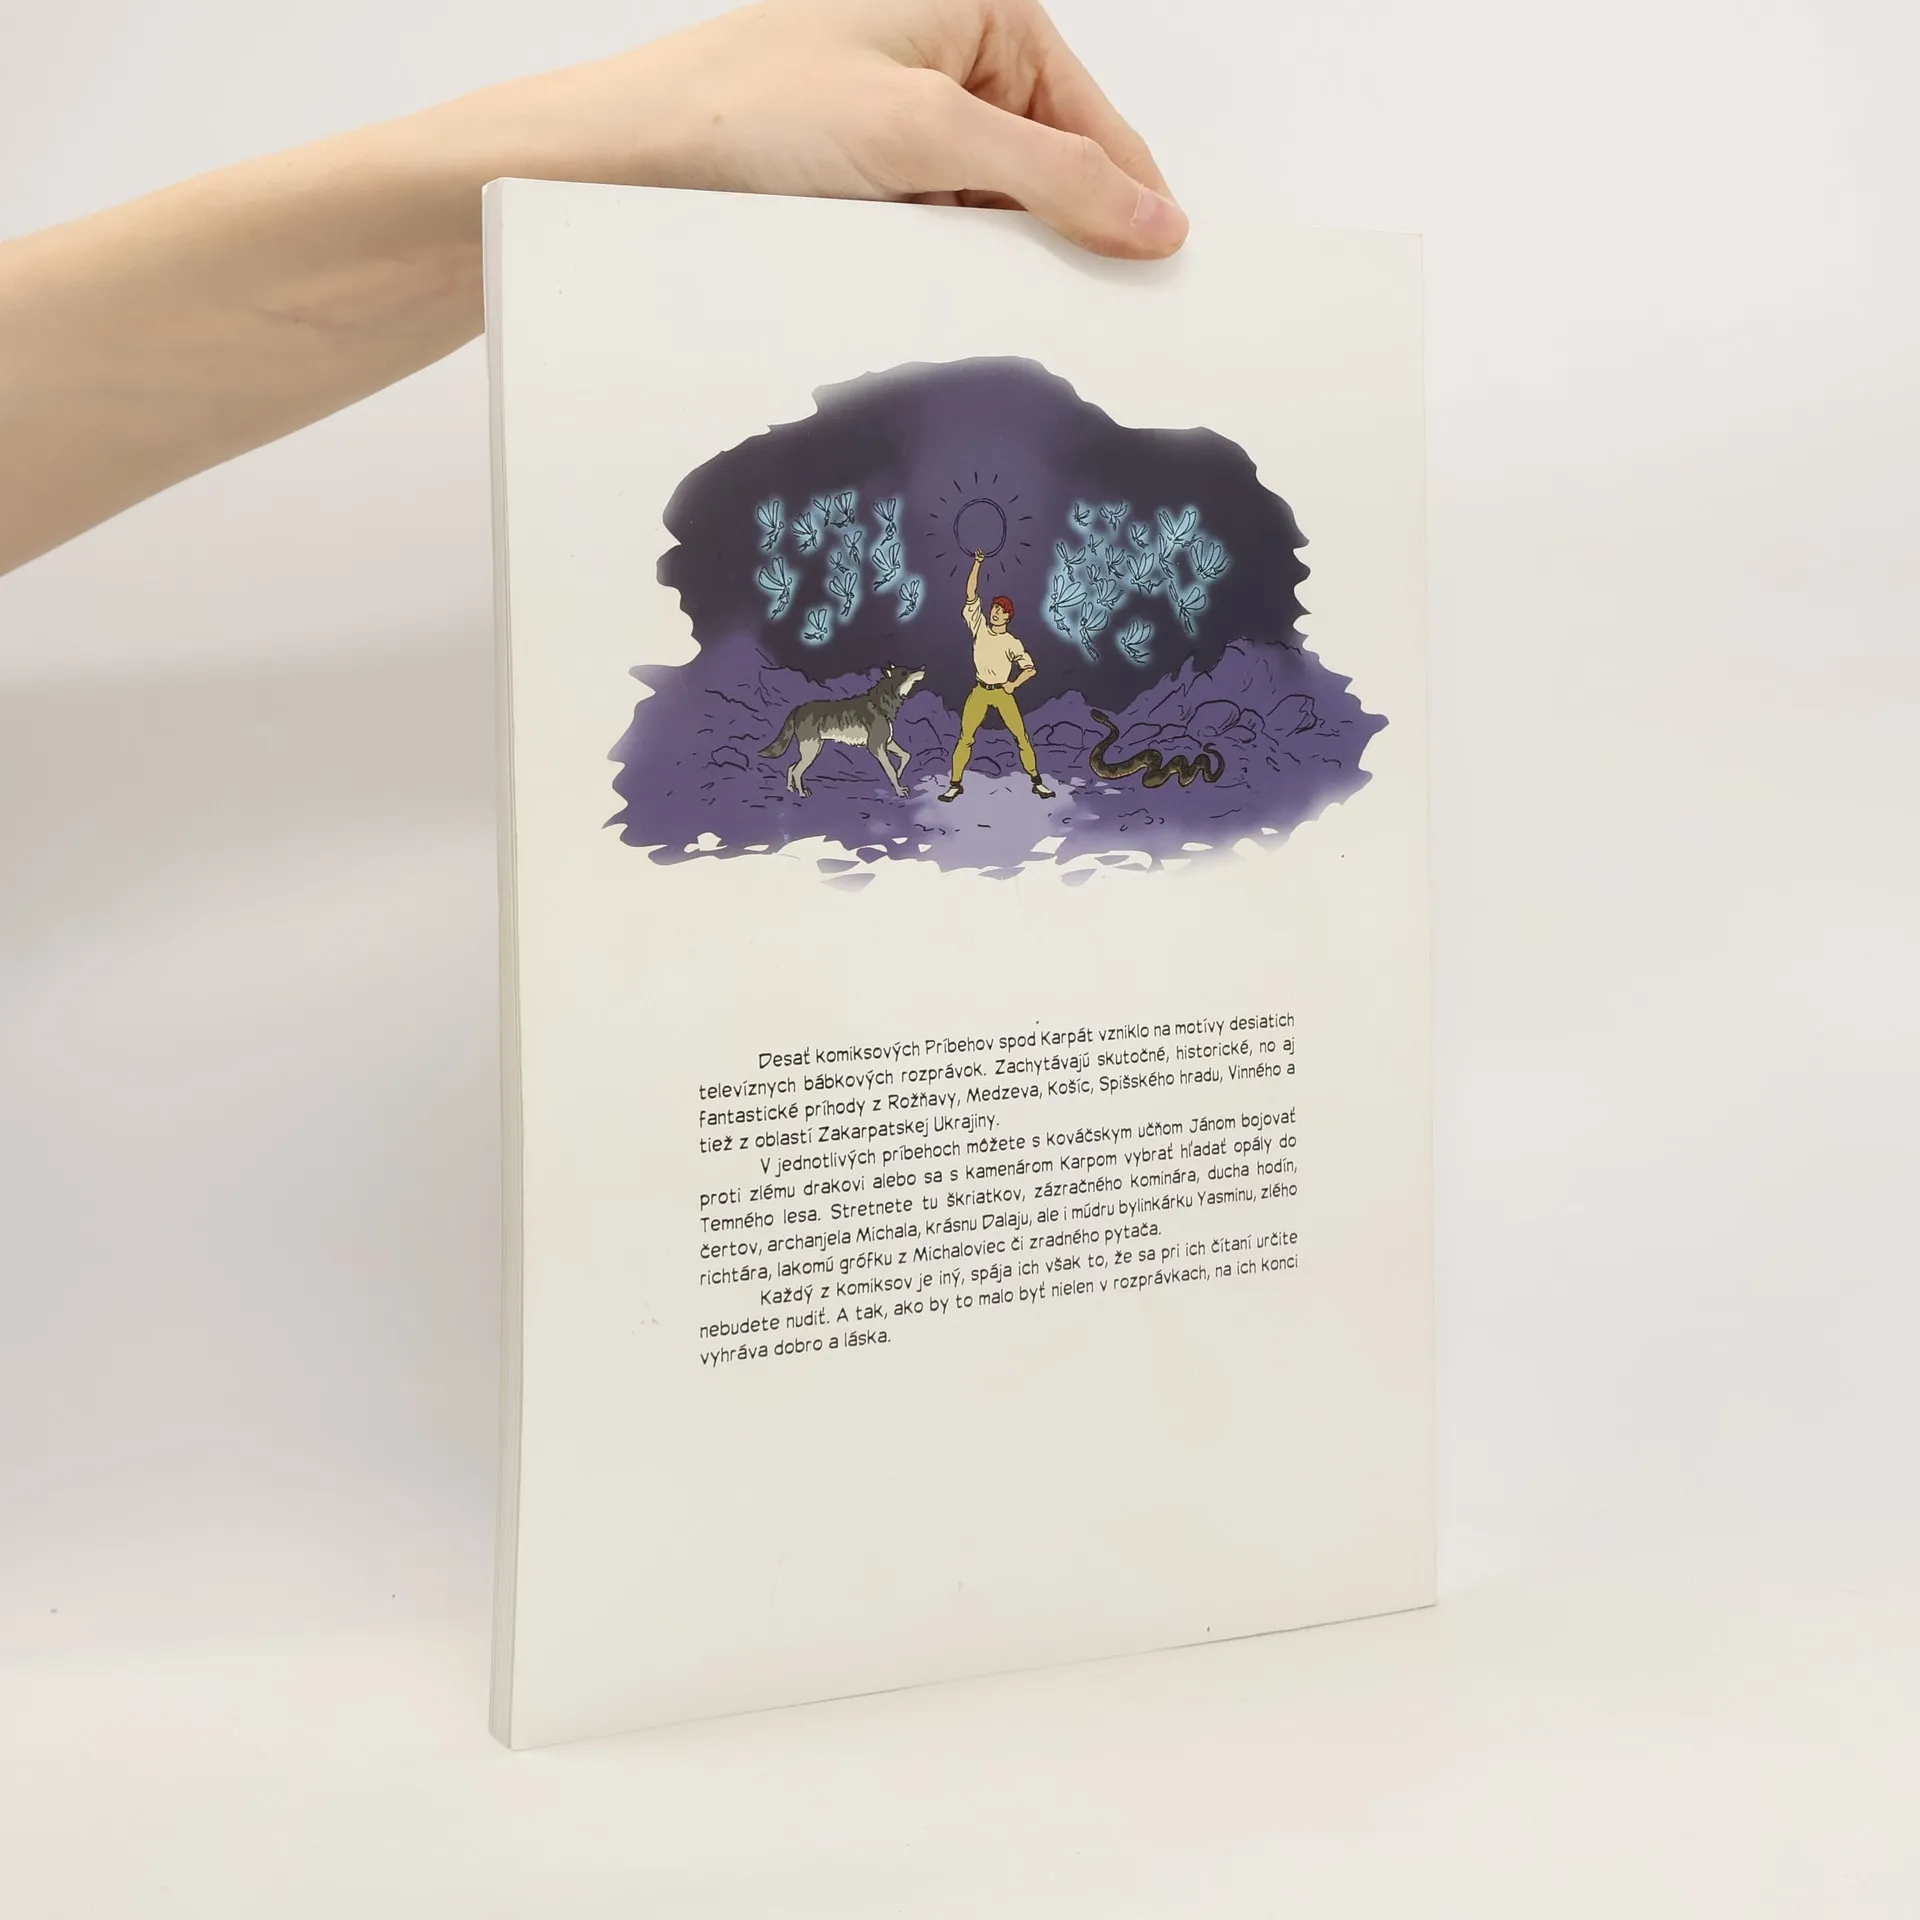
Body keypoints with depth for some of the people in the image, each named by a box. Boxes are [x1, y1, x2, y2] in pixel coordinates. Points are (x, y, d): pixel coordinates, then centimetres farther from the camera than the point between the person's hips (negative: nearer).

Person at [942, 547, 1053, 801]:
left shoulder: (1012, 643, -3)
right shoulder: (980, 628, 2)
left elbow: (1030, 668, -1)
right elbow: (971, 594, -3)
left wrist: (1014, 684, -16)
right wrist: (977, 564, -10)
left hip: (1003, 694, -1)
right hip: (980, 692, 1)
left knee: (1021, 737, -2)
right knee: (965, 737, -3)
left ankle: (1037, 782, 8)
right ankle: (955, 784, 2)